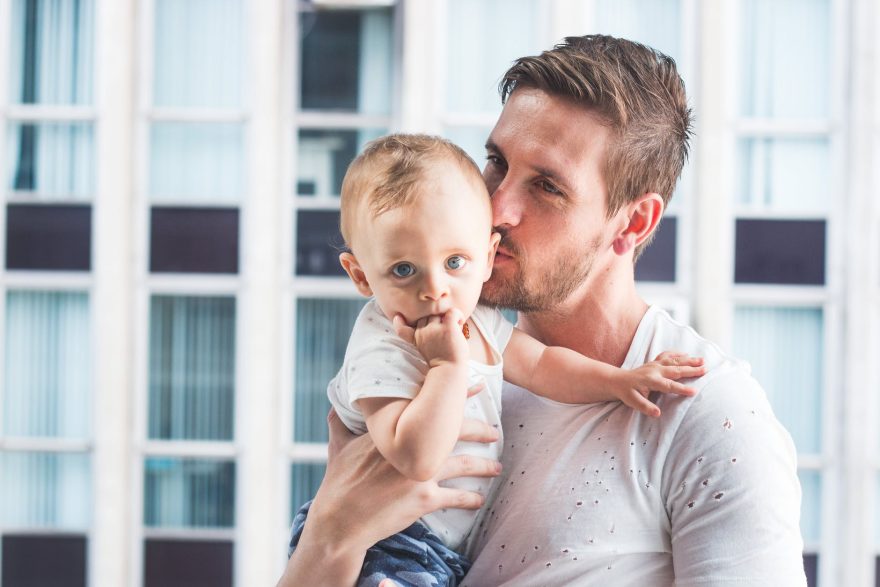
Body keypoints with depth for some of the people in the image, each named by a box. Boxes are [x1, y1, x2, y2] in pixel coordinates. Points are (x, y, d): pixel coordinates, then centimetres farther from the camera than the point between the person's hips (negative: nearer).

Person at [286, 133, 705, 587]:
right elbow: (416, 459, -36)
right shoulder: (380, 353, -25)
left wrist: (620, 380, 9)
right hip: (388, 550, -9)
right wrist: (449, 363, -32)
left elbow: (539, 364, 19)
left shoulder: (477, 321, 3)